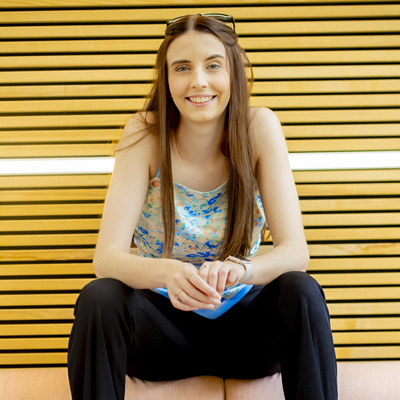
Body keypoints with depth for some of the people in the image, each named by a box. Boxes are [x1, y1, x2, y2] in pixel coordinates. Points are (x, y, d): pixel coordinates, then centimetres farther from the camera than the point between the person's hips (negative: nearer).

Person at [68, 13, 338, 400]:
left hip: (242, 324, 1)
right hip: (164, 322, 0)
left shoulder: (259, 128, -12)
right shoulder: (146, 133, -13)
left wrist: (239, 269, -40)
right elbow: (107, 257, -21)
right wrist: (166, 272, -43)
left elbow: (295, 251, -18)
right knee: (100, 297, -29)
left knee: (300, 291, -28)